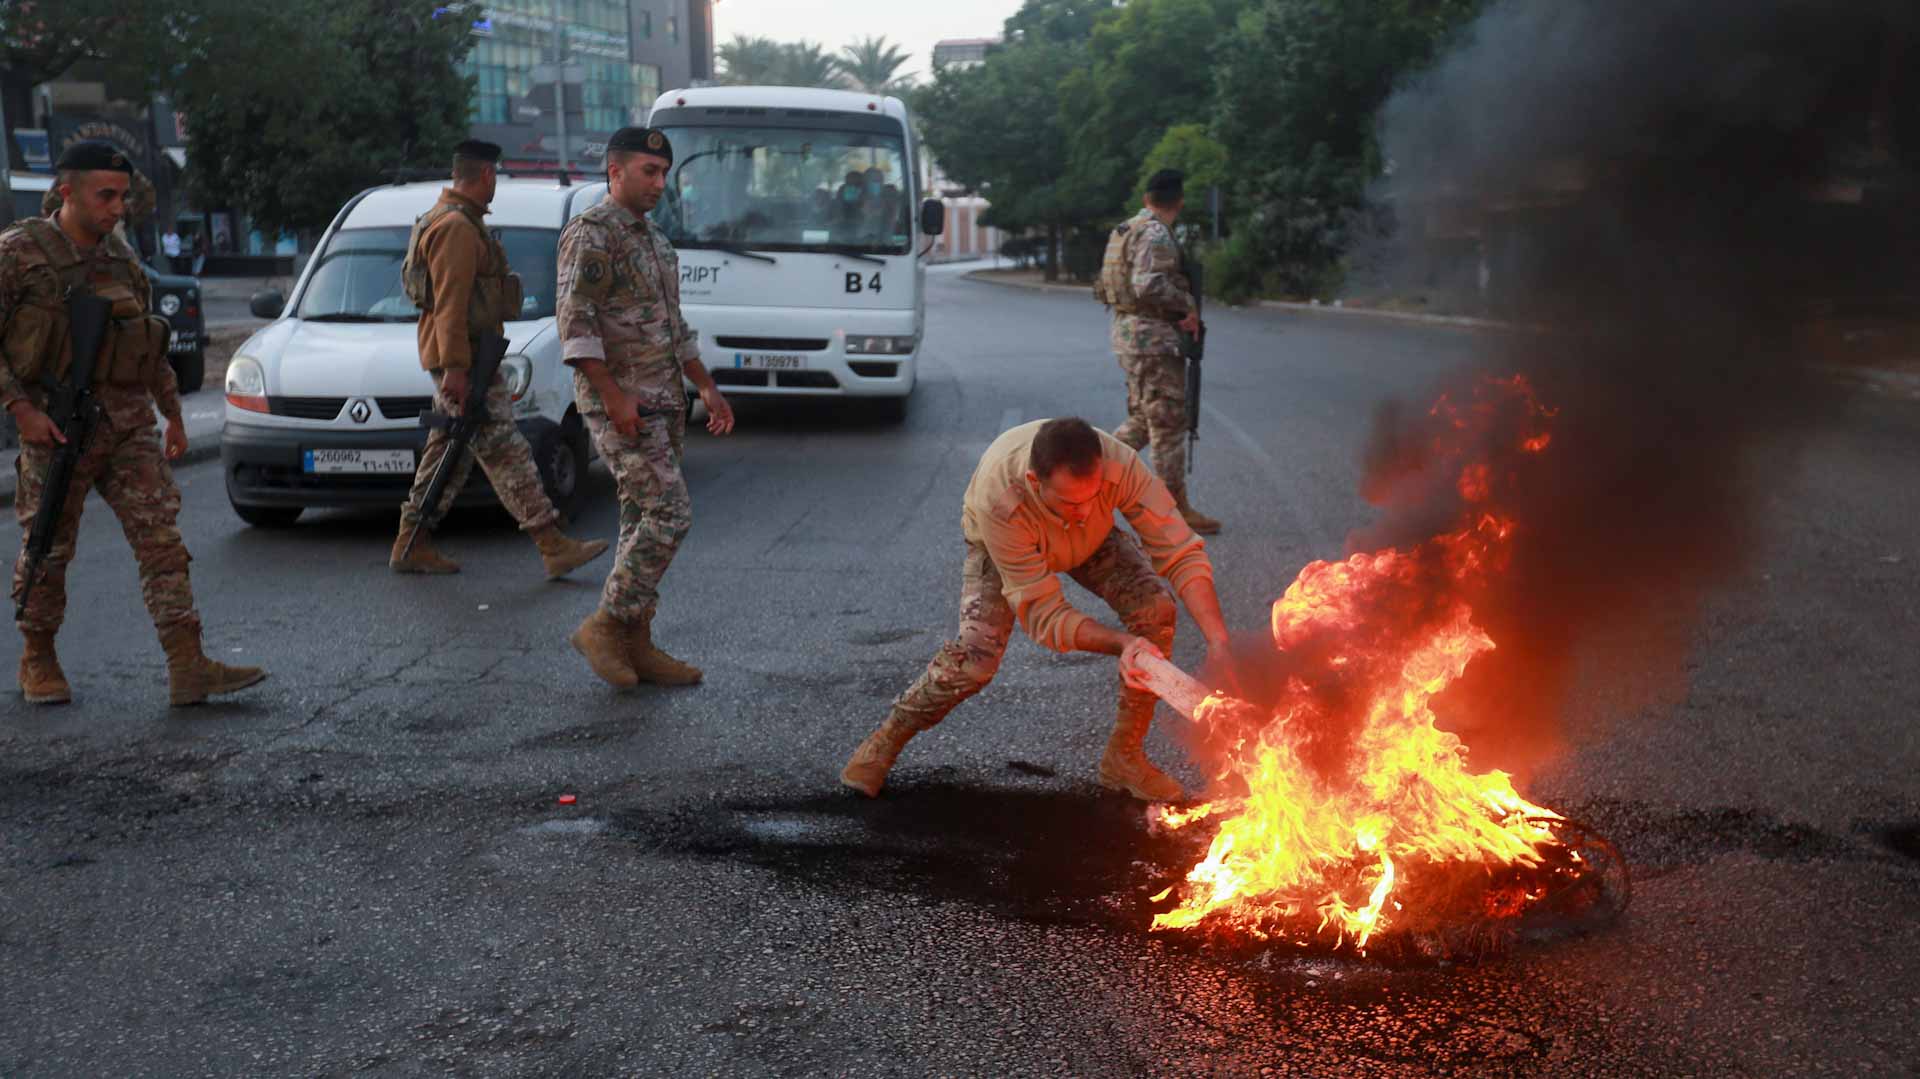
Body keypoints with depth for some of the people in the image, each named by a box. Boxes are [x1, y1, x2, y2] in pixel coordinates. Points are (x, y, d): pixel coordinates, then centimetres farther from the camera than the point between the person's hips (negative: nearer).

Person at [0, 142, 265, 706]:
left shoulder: (121, 257, 11)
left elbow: (150, 344, 20)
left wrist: (173, 415, 21)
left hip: (130, 425, 5)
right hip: (56, 426, -4)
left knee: (161, 541, -5)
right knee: (48, 548, 7)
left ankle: (188, 667, -7)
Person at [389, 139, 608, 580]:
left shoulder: (456, 221, 20)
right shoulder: (456, 227, -16)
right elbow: (450, 303, -22)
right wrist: (455, 368, -25)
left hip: (466, 356, 11)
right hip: (462, 355, -11)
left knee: (449, 451, 13)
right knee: (504, 450, -11)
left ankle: (411, 544, 17)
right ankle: (554, 547, -11)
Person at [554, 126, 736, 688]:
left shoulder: (653, 239, 19)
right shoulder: (590, 233, -10)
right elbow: (574, 321, -18)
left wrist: (706, 388, 18)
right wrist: (612, 394, -24)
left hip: (660, 404, 9)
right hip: (620, 401, -9)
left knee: (643, 520, 8)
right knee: (669, 513, -15)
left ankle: (636, 645, 13)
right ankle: (604, 625, -4)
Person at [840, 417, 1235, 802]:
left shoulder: (1121, 464, -41)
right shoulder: (997, 498, -45)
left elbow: (1181, 552, -34)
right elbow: (1043, 614, -38)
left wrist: (1218, 642, -47)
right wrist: (1121, 644, -52)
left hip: (1092, 539, 3)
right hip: (1000, 542, -3)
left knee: (1155, 607, -20)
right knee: (977, 650, -24)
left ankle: (1124, 756, -5)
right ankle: (888, 738, 3)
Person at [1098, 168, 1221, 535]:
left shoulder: (1125, 231, 16)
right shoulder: (1155, 234, -14)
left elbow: (1106, 289, 20)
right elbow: (1149, 285, -27)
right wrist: (1188, 305, -15)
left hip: (1127, 331, 10)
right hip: (1154, 337, -10)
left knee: (1142, 420, 17)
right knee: (1169, 423, -4)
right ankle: (1177, 508, 1)